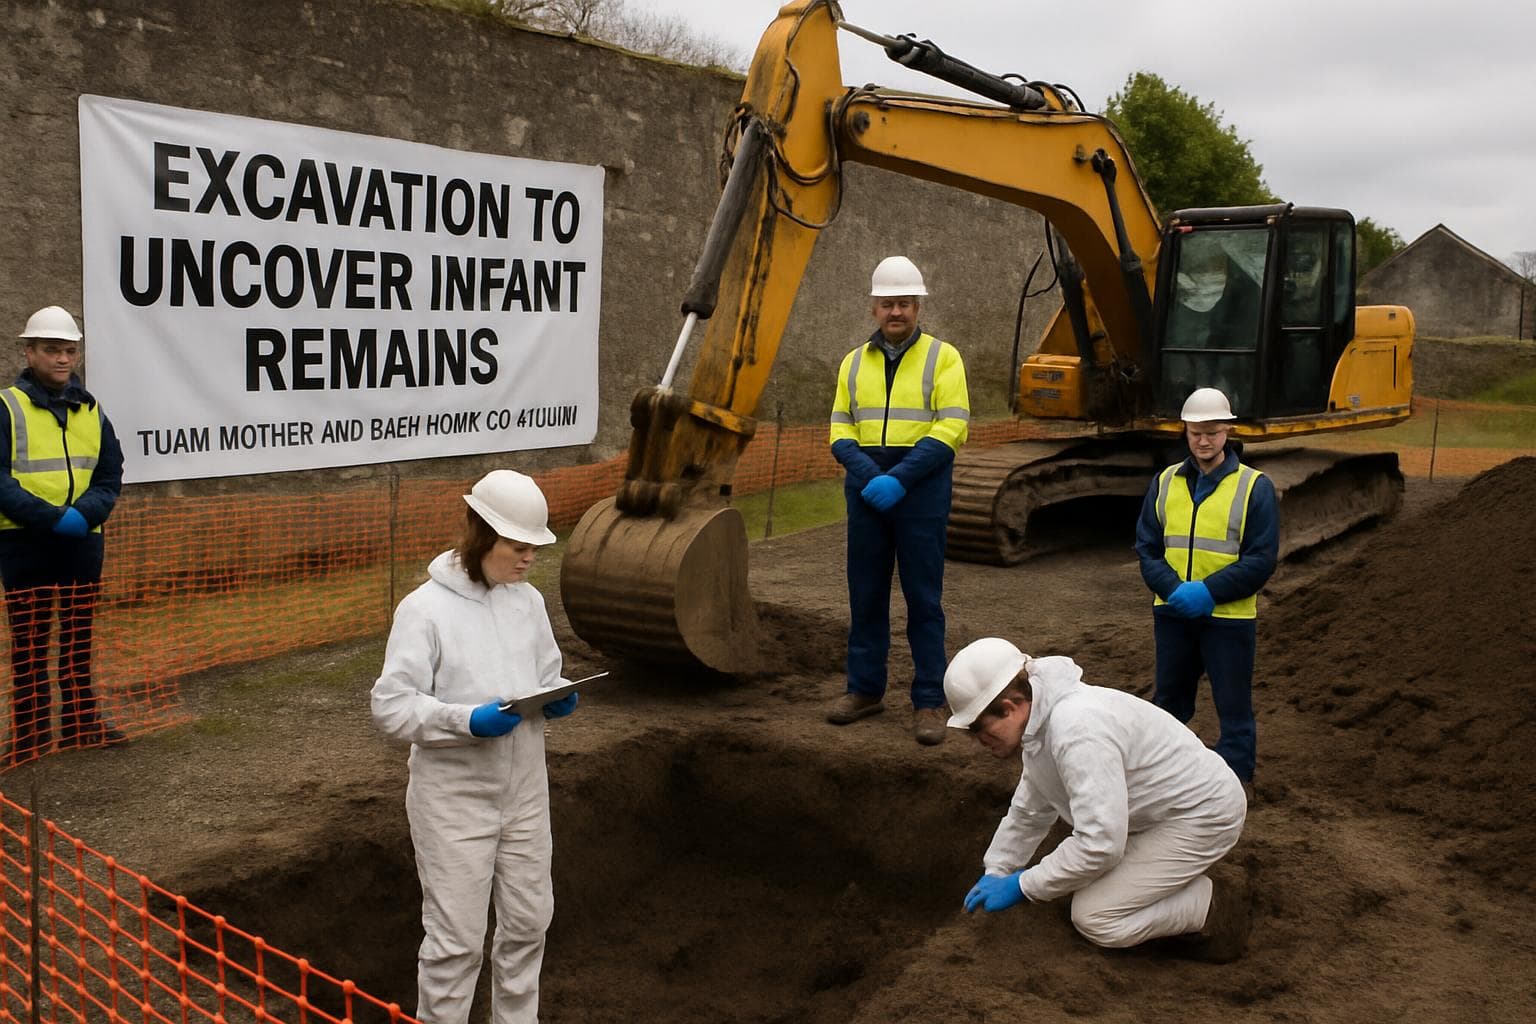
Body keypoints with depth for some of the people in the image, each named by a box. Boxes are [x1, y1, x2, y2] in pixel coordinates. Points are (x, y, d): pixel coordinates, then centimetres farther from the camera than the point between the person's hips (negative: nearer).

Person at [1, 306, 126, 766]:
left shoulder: (91, 410, 10)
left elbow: (110, 477, 7)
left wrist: (84, 513, -13)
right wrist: (51, 518, -22)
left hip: (83, 543, 4)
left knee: (79, 637, 14)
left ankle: (82, 722, 25)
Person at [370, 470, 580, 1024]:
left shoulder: (528, 601, 4)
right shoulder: (424, 609, -14)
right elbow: (391, 708, -16)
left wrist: (557, 701, -7)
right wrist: (467, 720, -28)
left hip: (524, 791, 6)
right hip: (455, 800, -6)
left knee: (528, 920, 17)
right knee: (456, 938, 3)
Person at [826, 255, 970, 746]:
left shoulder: (942, 356, 0)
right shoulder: (855, 362, 12)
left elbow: (951, 428, -10)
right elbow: (840, 429, 8)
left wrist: (900, 479, -18)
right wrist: (868, 475, -12)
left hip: (921, 491, -4)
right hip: (866, 490, 4)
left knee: (923, 598, 1)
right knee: (866, 593, 10)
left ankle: (929, 701, 8)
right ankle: (865, 689, 22)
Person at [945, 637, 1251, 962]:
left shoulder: (1078, 729, -32)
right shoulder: (1042, 722, 0)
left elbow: (1099, 843, -33)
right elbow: (1029, 812, 15)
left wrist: (1023, 886, -22)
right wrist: (994, 872, 13)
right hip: (1164, 809, 10)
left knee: (1095, 918, -15)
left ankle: (1217, 907, -2)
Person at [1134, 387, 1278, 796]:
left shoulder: (1254, 486, -6)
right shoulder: (1165, 482, 5)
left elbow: (1262, 559, -9)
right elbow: (1146, 547, 4)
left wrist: (1209, 591, -19)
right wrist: (1173, 589, -14)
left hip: (1229, 617, -4)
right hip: (1173, 613, 4)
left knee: (1233, 706, 6)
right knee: (1169, 700, 18)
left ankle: (1238, 780, 20)